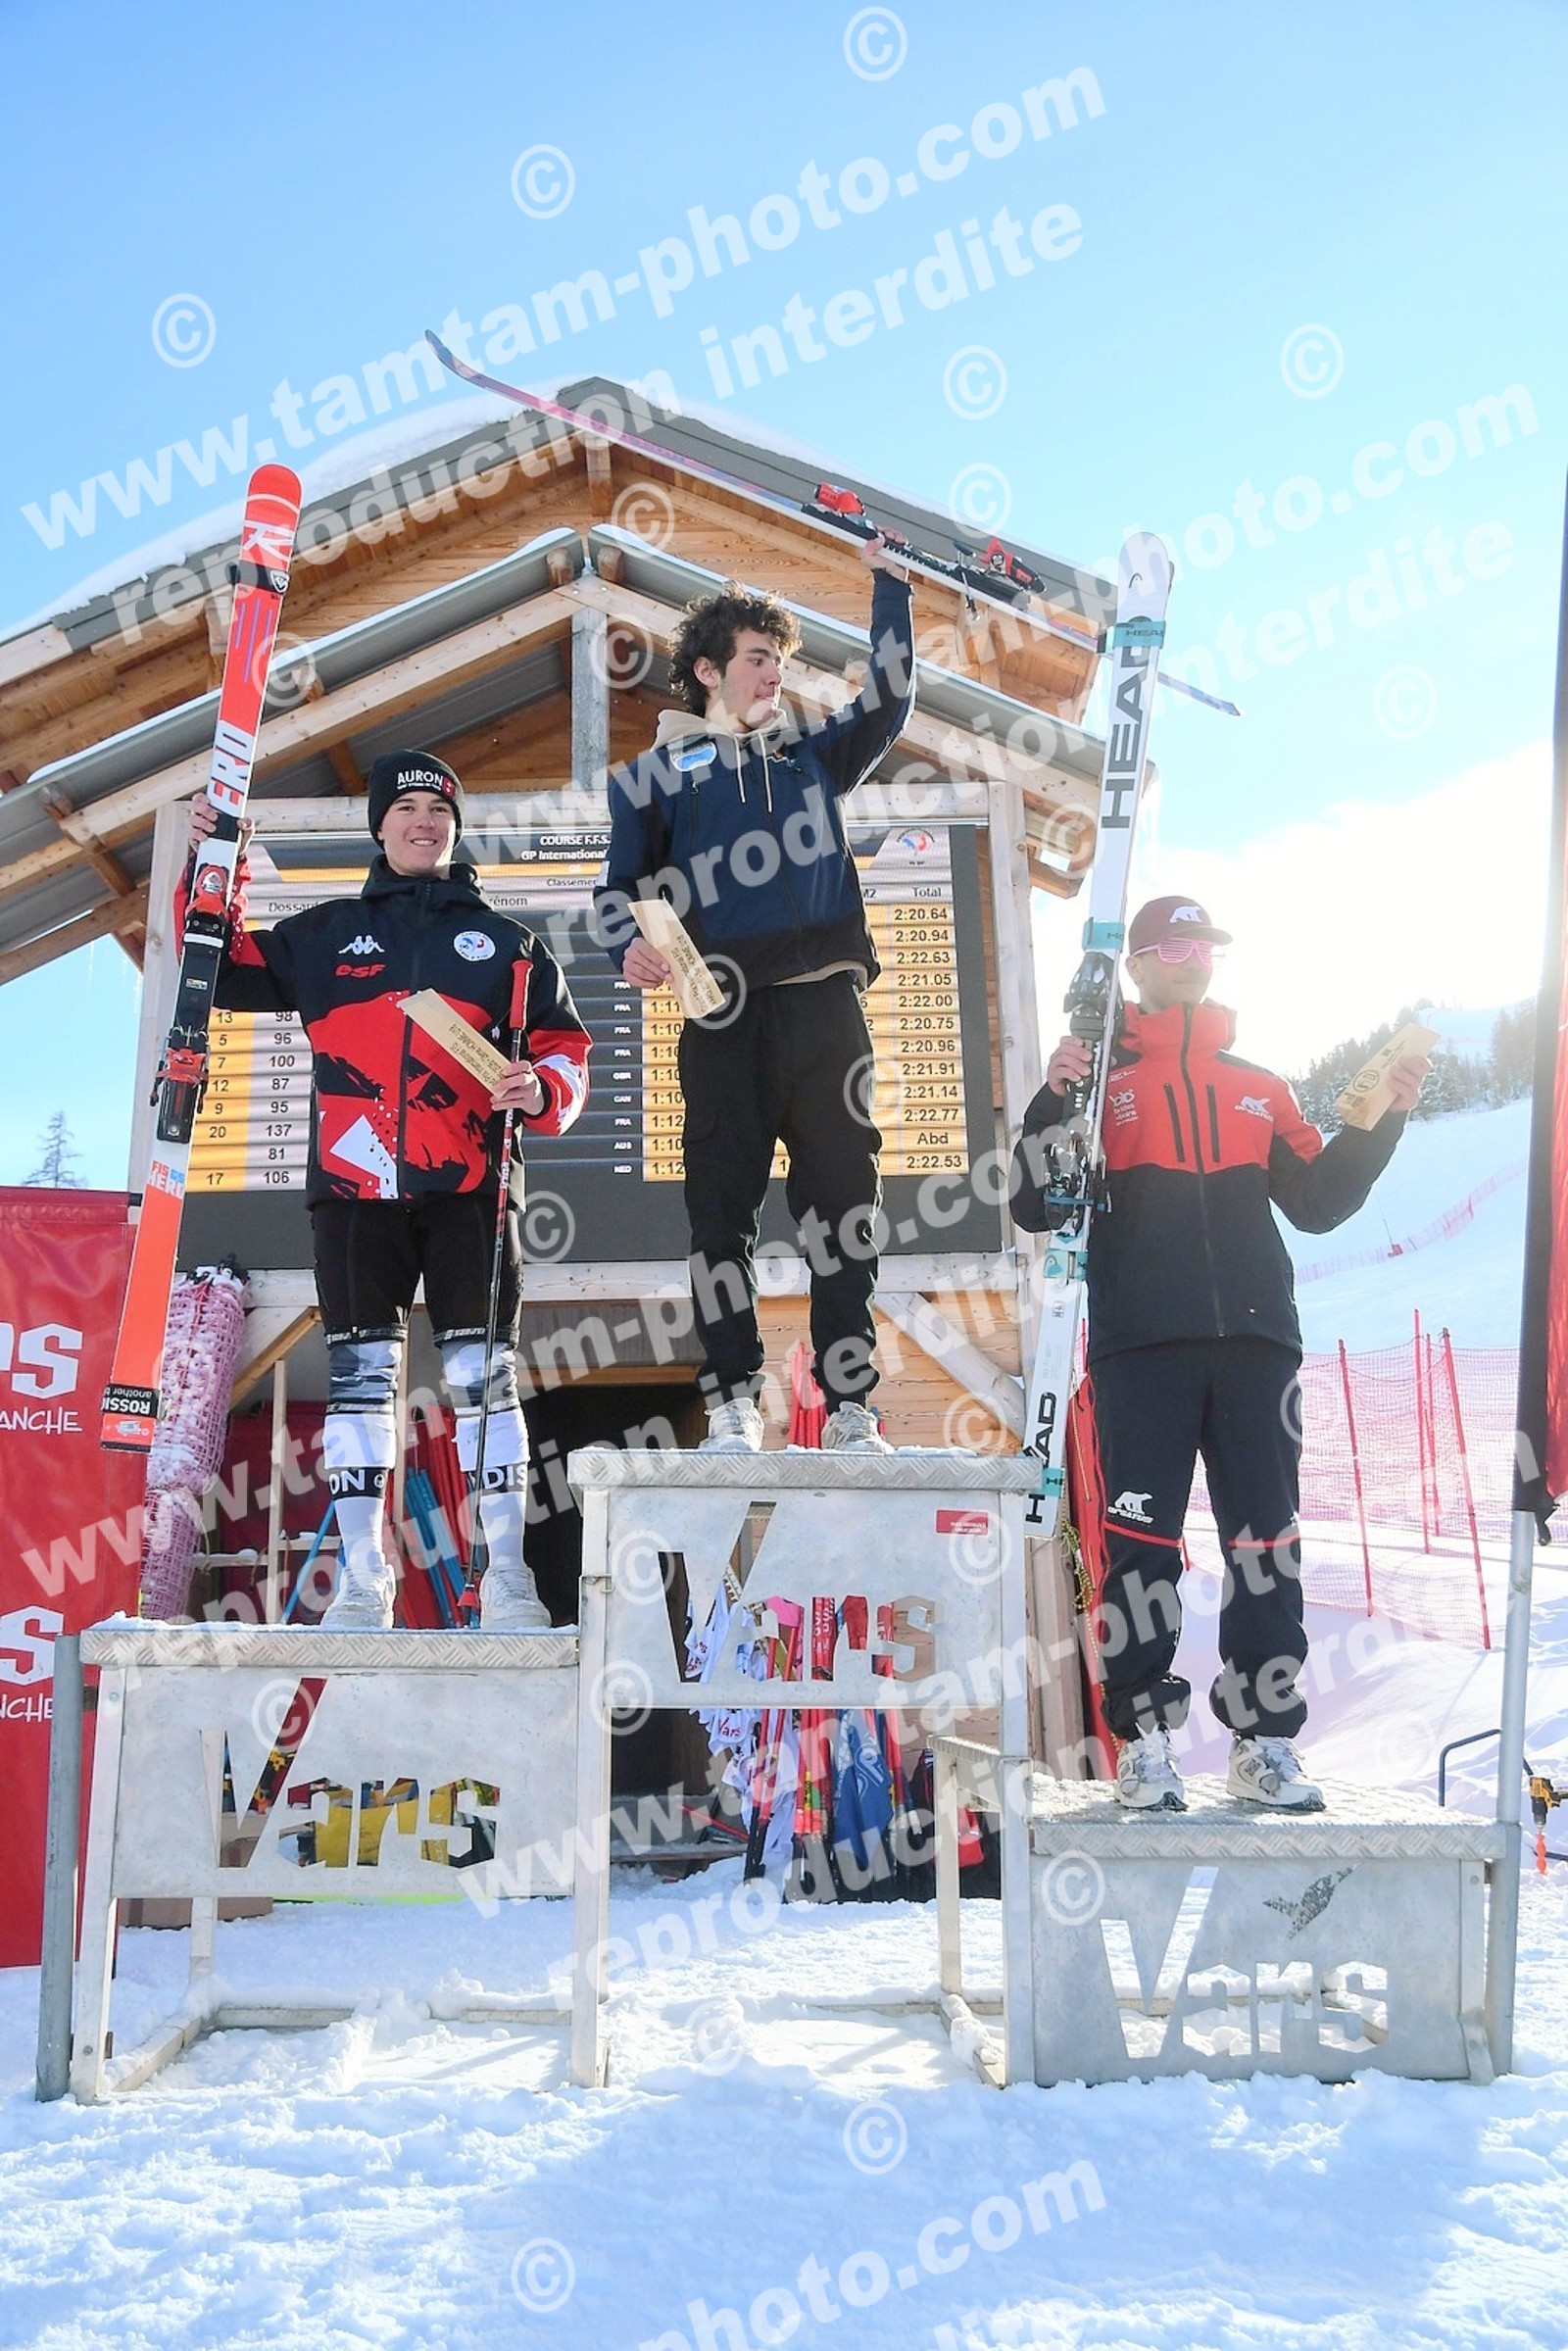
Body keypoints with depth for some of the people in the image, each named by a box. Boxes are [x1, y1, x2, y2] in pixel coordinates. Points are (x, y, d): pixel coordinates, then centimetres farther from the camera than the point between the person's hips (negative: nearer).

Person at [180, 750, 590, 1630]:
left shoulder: (506, 942, 15)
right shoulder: (328, 934, 18)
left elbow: (565, 1045, 13)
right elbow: (228, 971, 17)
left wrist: (543, 1090, -8)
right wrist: (209, 872, 5)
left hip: (470, 1188, -1)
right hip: (355, 1187, 1)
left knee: (486, 1375, -4)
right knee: (361, 1375, -1)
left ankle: (506, 1577, 0)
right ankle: (363, 1581, 5)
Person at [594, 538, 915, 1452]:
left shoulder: (812, 754, 23)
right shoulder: (658, 774, 15)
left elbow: (889, 702, 18)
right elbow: (622, 885, 13)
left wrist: (891, 586, 14)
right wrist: (632, 943, -7)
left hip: (824, 1008, 2)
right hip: (723, 1015, -2)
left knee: (846, 1206, -2)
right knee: (723, 1208, -2)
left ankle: (851, 1408, 0)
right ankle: (734, 1402, 3)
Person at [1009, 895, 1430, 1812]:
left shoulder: (1258, 1087, 21)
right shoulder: (1100, 1079, 10)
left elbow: (1317, 1201, 16)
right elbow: (1035, 1209, 1)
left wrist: (1381, 1123, 6)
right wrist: (1052, 1103, -13)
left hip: (1254, 1341, 3)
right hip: (1142, 1347, -3)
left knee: (1267, 1539, 4)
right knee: (1142, 1542, -4)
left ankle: (1266, 1742, 12)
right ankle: (1144, 1741, 4)